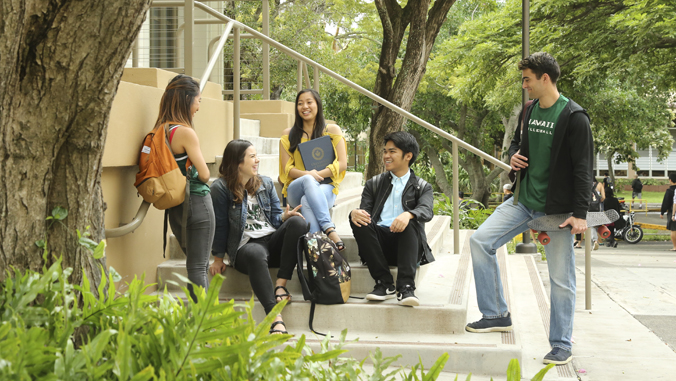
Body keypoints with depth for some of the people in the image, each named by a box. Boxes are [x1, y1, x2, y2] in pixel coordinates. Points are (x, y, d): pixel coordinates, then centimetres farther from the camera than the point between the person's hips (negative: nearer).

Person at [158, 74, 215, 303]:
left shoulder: (160, 131, 8)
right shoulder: (185, 132, -16)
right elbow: (204, 174, -13)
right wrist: (196, 173, 6)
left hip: (175, 205, 8)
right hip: (196, 202, -8)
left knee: (196, 265, 18)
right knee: (198, 267, -5)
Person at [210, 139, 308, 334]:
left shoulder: (266, 183, 17)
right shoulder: (221, 187, 1)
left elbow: (275, 218, 14)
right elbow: (220, 225, 2)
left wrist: (285, 216, -9)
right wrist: (218, 258, 3)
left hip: (272, 240, 5)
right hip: (245, 246, -5)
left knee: (298, 221, -25)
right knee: (256, 254, -42)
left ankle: (280, 285, -28)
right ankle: (275, 317, -54)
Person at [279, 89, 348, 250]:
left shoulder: (332, 130, 10)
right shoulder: (288, 135, 14)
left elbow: (342, 164, 1)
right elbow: (287, 168, 5)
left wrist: (318, 174, -16)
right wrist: (307, 175, -17)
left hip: (325, 188, -1)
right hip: (296, 191, 1)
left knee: (307, 201, -37)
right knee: (308, 181, -37)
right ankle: (329, 229, -51)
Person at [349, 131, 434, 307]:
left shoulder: (422, 187, 14)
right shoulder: (374, 184, 22)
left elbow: (427, 211, -8)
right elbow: (365, 210, 8)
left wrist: (408, 215, -33)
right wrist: (355, 213, -20)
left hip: (405, 244, -2)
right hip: (379, 243, 2)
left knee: (410, 222, -32)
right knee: (359, 220, -26)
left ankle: (406, 287, -41)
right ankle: (384, 283, -25)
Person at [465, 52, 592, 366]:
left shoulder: (573, 117, -13)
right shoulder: (529, 111, 8)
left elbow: (583, 168, -14)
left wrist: (580, 213, -19)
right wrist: (513, 155, 1)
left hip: (557, 208, -7)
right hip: (524, 201, 7)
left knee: (561, 278, 0)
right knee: (480, 240, -4)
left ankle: (562, 345, 14)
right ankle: (497, 315, 6)